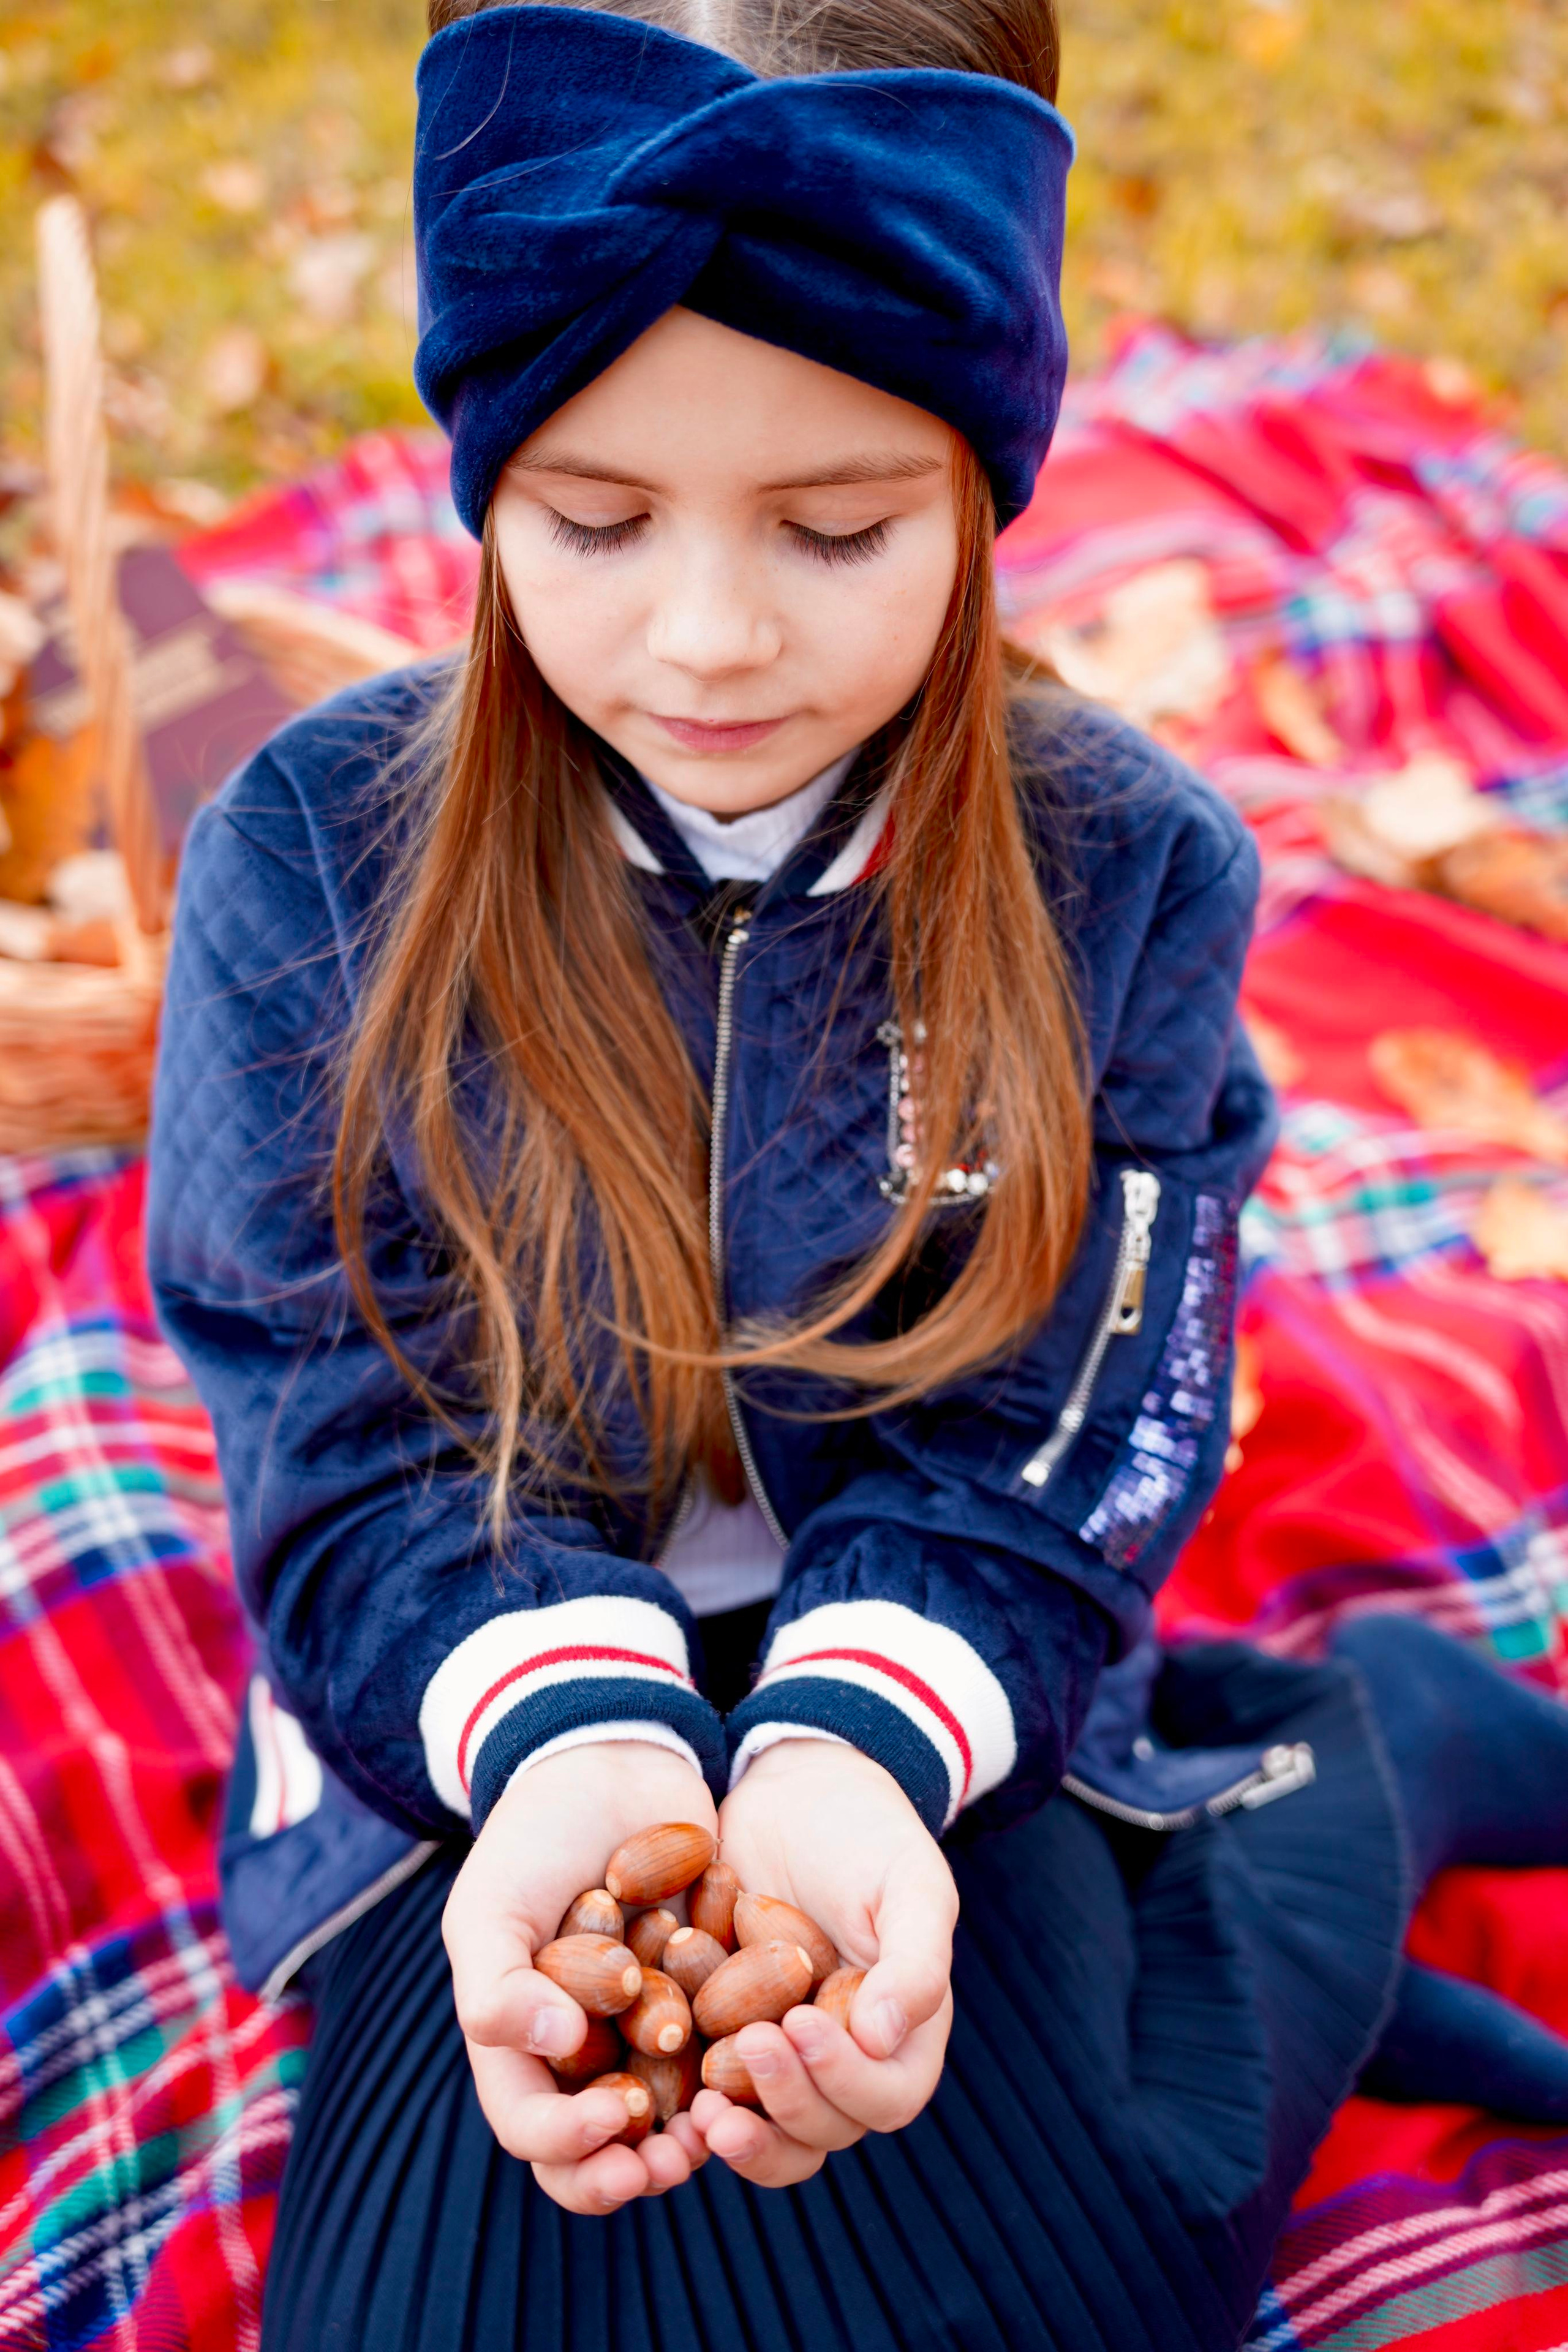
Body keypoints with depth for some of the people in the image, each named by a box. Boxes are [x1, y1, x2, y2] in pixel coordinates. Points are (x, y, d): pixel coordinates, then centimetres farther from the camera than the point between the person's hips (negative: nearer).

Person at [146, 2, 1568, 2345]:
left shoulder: (1126, 871, -8)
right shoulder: (314, 847, -10)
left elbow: (1040, 1463, -8)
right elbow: (344, 1450, -9)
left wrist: (848, 1746, -29)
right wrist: (578, 1739, -30)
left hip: (936, 1712, 0)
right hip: (482, 1719, 1)